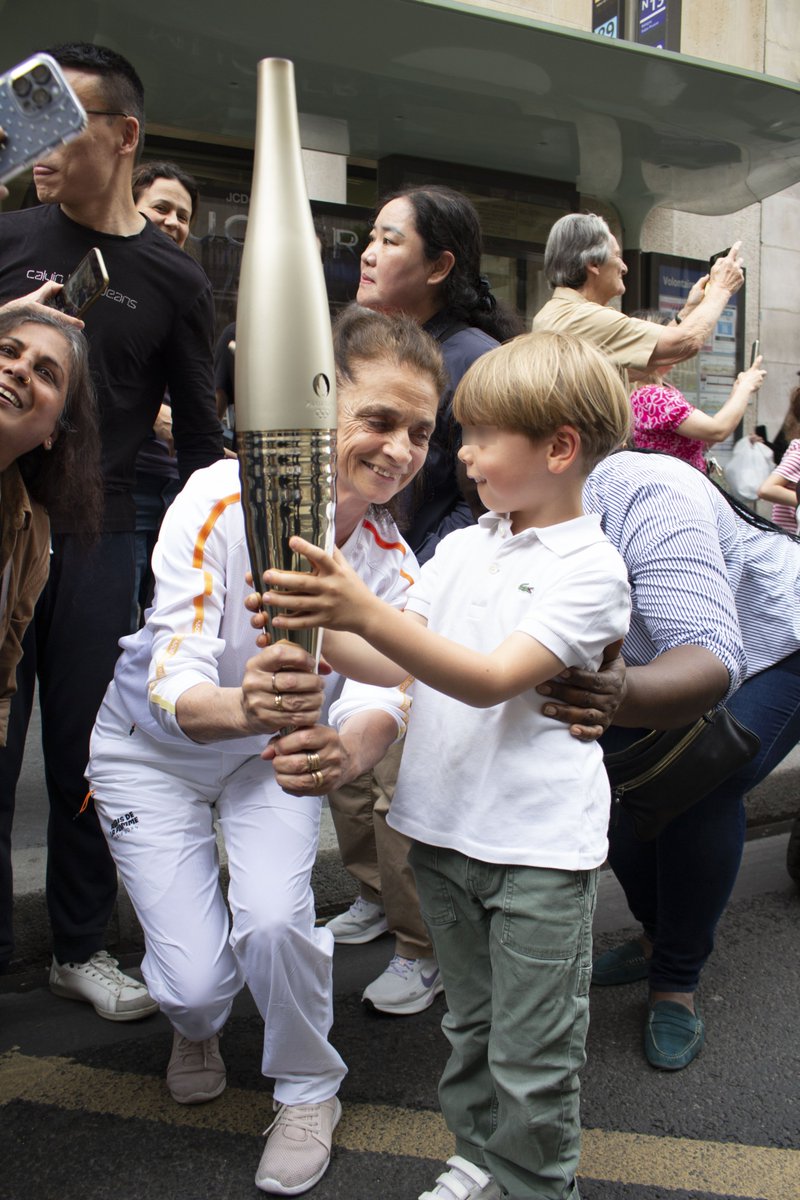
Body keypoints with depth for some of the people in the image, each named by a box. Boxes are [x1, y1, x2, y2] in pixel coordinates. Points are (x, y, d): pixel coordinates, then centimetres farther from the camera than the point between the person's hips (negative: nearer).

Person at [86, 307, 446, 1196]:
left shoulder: (389, 559, -19)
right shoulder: (221, 502, -31)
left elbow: (393, 686, -33)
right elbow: (173, 683, -37)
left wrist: (343, 744, -57)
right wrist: (240, 707, -61)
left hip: (270, 753, 2)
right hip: (152, 753, -2)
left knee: (276, 921, -22)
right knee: (196, 977, -10)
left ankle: (308, 1091, 11)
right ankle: (195, 1027, 32)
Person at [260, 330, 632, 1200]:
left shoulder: (589, 566, -13)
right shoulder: (463, 547, 9)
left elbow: (493, 679, -24)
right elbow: (395, 662, 6)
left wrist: (366, 613, -34)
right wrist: (318, 635, -14)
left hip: (537, 844, -6)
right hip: (443, 827, 6)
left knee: (531, 1061, 6)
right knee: (470, 1025, 23)